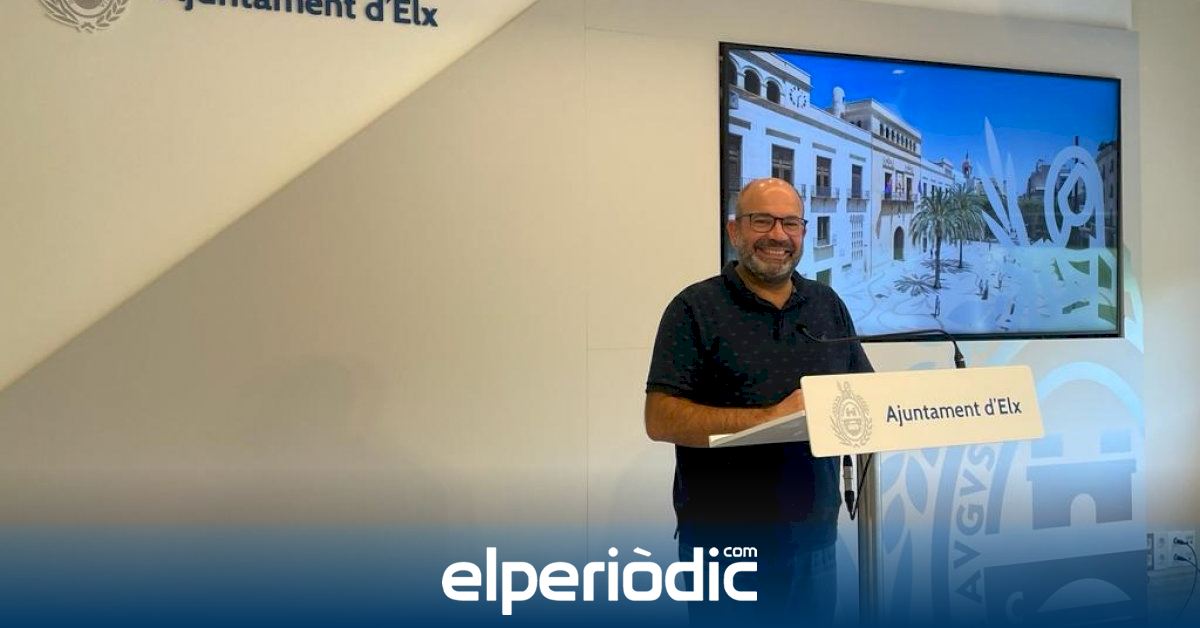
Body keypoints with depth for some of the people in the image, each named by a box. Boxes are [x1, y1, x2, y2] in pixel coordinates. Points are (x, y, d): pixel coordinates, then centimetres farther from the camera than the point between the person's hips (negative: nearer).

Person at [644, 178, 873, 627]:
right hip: (724, 541, -4)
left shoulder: (827, 305, 10)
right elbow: (660, 420, -13)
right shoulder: (696, 309, -5)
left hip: (813, 537, 5)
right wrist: (769, 416, -22)